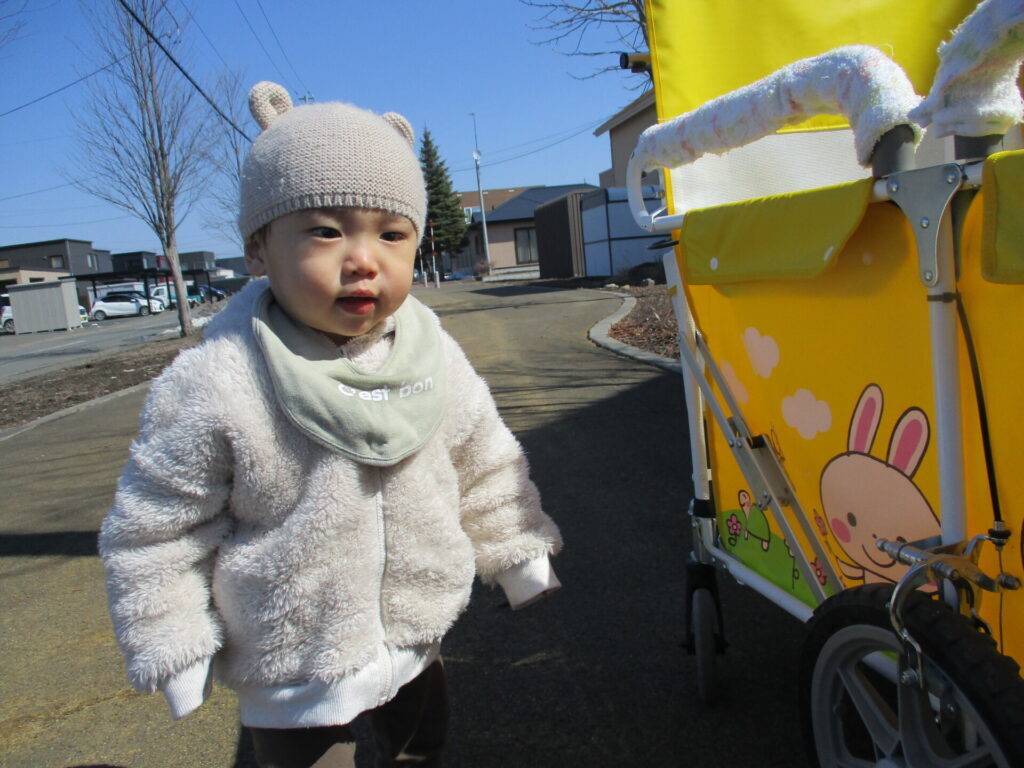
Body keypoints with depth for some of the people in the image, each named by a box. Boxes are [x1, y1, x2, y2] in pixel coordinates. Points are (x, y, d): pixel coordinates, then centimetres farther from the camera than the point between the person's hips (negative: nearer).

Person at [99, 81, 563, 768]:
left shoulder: (434, 358, -11)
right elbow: (156, 530, -11)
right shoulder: (213, 385, -23)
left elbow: (483, 468, 4)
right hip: (294, 668, -3)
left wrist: (520, 556, 10)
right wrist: (173, 654, -7)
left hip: (417, 636, 4)